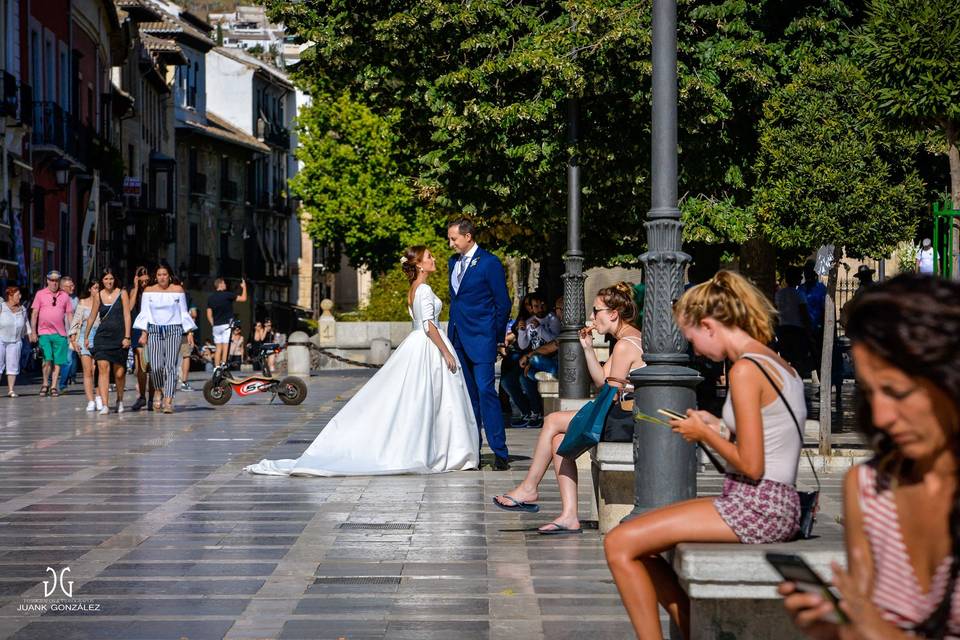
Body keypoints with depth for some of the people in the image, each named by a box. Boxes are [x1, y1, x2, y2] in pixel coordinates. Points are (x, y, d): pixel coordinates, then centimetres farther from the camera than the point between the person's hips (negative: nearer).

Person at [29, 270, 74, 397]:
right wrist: (33, 331, -1)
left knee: (57, 362, 1)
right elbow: (34, 313, 4)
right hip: (44, 332, -2)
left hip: (60, 333, 2)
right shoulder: (40, 294, 6)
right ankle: (45, 383, 6)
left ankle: (54, 386, 9)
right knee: (48, 359, -12)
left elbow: (69, 314, 12)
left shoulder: (64, 296, 11)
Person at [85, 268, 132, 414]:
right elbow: (92, 317, 15)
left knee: (119, 373, 4)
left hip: (119, 337, -1)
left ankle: (120, 400, 30)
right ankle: (104, 405, -16)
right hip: (102, 336, 1)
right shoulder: (98, 296, 7)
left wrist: (127, 337, -9)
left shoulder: (122, 294, 1)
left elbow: (127, 316, -2)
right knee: (103, 369, -13)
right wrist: (86, 336, 18)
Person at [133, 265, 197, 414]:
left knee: (171, 366, -9)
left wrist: (189, 332, 4)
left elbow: (184, 313, 11)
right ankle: (158, 393, 15)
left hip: (173, 330, 0)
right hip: (154, 330, 1)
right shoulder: (148, 291, 10)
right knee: (156, 367, -11)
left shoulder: (178, 290, 8)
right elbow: (144, 313, 9)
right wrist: (144, 333, -1)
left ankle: (168, 401, -11)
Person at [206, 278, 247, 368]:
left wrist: (213, 324, 15)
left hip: (216, 326, 5)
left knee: (218, 348, 9)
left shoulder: (210, 298, 8)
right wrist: (244, 287, 11)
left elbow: (209, 315, 7)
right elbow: (243, 298, -3)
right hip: (226, 324, -5)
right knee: (226, 347, -7)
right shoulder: (227, 295, -8)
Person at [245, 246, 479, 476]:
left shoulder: (415, 289, 14)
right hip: (429, 347, -9)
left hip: (415, 344, 9)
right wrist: (446, 352, -19)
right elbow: (429, 325, -21)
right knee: (424, 404, -5)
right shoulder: (424, 289, -15)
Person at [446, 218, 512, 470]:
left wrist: (497, 339, -3)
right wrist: (452, 333, 15)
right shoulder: (453, 262, 14)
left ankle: (500, 453, -11)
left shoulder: (489, 263, -7)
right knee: (466, 395, 10)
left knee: (486, 391, -13)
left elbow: (503, 303, -5)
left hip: (480, 339, -7)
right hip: (457, 339, 7)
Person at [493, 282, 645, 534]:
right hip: (623, 417, 10)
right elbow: (601, 380, 19)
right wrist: (588, 348, 10)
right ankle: (569, 516, -3)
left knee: (553, 421, -5)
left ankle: (529, 488, 10)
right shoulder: (632, 338, 17)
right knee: (559, 438, 3)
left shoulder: (624, 345, -16)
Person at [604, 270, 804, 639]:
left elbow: (751, 467, -19)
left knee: (619, 544, -9)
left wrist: (705, 434, -4)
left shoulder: (745, 370, -15)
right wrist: (718, 426, 13)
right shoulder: (780, 365, 14)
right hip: (780, 507, 10)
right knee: (638, 544, 18)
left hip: (756, 506, -10)